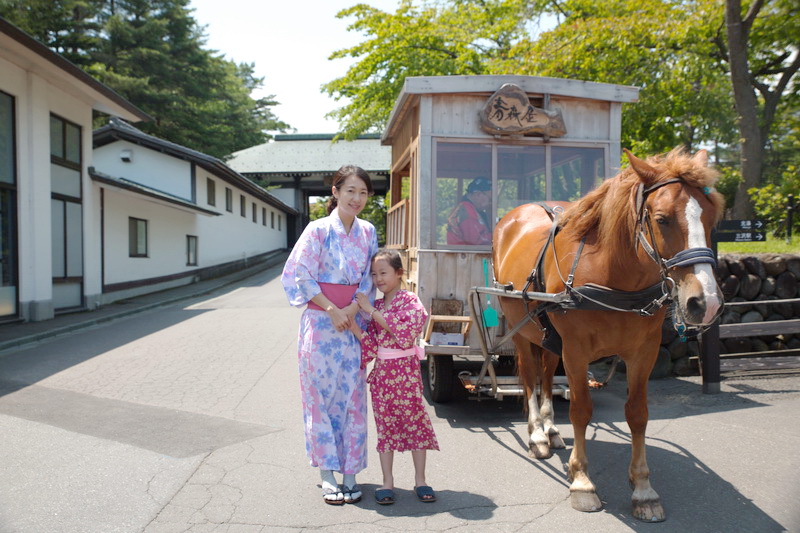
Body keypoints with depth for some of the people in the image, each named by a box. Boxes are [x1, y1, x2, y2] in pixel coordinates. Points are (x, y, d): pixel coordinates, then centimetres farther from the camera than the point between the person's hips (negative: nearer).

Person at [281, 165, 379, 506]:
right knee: (321, 396, 2)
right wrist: (333, 310, -14)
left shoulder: (368, 232, 8)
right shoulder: (319, 230, -6)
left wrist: (354, 308, -9)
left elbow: (370, 278, 9)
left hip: (353, 322, 4)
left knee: (352, 397, 6)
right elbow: (299, 275, -10)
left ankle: (350, 474, 18)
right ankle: (327, 476, 14)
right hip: (321, 322, -4)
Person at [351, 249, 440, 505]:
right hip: (382, 371, 4)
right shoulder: (376, 305, 10)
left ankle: (420, 480, 16)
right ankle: (387, 482, 16)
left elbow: (404, 330, -22)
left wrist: (371, 311, -19)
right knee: (385, 425, 7)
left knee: (414, 421, 3)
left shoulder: (409, 300, -5)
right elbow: (371, 344, 3)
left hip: (406, 369, -4)